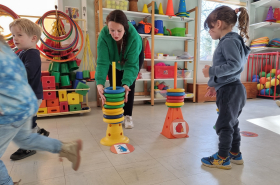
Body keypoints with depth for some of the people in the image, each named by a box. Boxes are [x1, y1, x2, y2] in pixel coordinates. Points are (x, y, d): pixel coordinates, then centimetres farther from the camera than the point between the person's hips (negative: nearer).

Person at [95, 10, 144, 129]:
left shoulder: (134, 36, -41)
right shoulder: (103, 35, -38)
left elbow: (131, 64, -41)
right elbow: (102, 62, -42)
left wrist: (126, 84, -56)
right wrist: (100, 83, -56)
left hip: (134, 56, -1)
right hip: (113, 60, 2)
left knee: (129, 85, -8)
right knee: (114, 85, -3)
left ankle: (128, 116, 7)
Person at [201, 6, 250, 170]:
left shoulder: (229, 41, -14)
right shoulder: (231, 41, 16)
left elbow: (235, 65, -26)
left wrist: (212, 71, -20)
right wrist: (215, 85, 20)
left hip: (230, 91, -10)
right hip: (232, 89, 10)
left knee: (224, 124, 1)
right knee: (232, 123, 18)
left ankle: (223, 159, 15)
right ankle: (235, 154, 32)